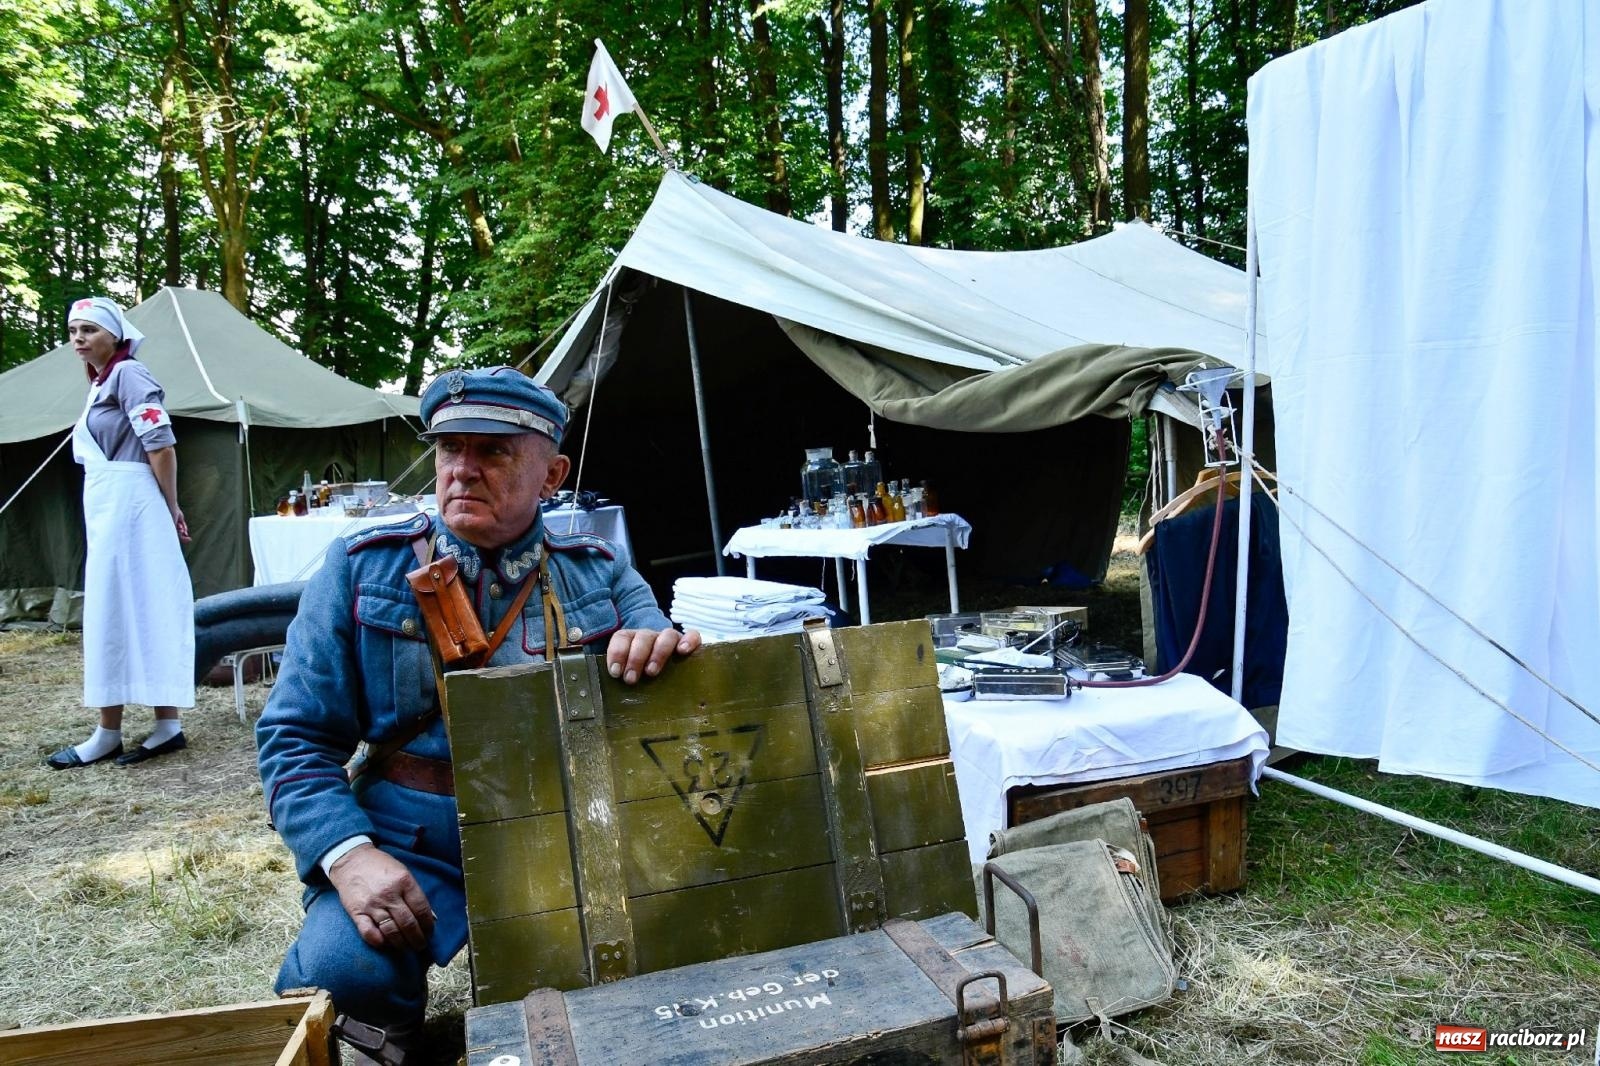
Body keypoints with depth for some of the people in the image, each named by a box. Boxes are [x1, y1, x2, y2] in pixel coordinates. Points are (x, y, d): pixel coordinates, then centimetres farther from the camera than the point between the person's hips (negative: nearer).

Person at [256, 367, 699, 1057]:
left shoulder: (599, 574, 7)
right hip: (410, 849, 0)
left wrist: (662, 649, -23)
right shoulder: (363, 567, 3)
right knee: (347, 971, -28)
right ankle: (394, 1042, 9)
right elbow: (295, 736, 2)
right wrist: (348, 854, -16)